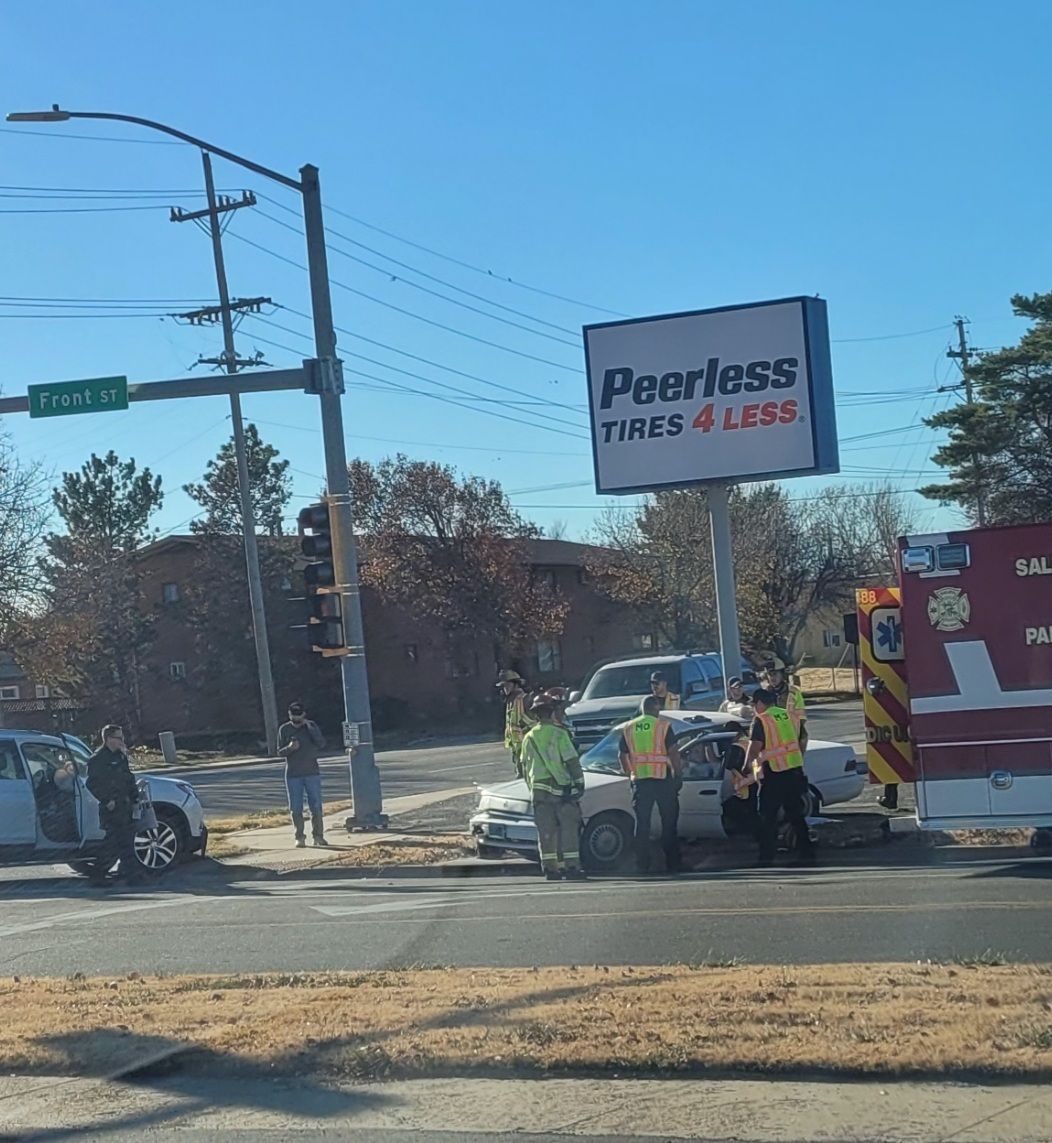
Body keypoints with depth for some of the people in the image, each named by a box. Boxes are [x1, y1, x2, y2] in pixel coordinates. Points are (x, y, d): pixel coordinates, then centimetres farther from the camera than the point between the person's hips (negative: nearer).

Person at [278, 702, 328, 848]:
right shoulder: (284, 729, 2)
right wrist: (290, 748, -19)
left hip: (312, 773, 0)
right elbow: (280, 751, 2)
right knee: (296, 808, -1)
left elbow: (322, 744, -9)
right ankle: (300, 838, 5)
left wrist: (309, 727, -16)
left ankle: (318, 836, 6)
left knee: (316, 806, 0)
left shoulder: (311, 726, 3)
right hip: (293, 774, 0)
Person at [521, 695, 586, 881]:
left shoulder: (529, 738, 11)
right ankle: (571, 867, -5)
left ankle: (550, 868, 5)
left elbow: (525, 767, 17)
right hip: (560, 787, -5)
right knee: (569, 829, -1)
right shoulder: (558, 733, -7)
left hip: (538, 788, 5)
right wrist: (579, 782, -3)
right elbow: (572, 761, -10)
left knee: (545, 831, 6)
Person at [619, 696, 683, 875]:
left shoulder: (628, 728, 8)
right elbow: (673, 752, -9)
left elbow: (622, 755, 12)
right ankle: (672, 864, 3)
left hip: (640, 780, 3)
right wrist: (679, 774, -1)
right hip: (663, 779, -3)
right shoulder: (663, 725, -5)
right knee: (669, 823, 5)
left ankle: (642, 865, 4)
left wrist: (629, 773, 22)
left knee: (642, 824, 7)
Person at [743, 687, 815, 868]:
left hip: (774, 773, -7)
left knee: (768, 818, 1)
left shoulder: (761, 720, -9)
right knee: (796, 815, 12)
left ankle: (767, 857, 1)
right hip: (795, 770, 7)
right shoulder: (787, 715, 12)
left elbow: (755, 746, -15)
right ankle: (806, 854, 11)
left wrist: (747, 765, -4)